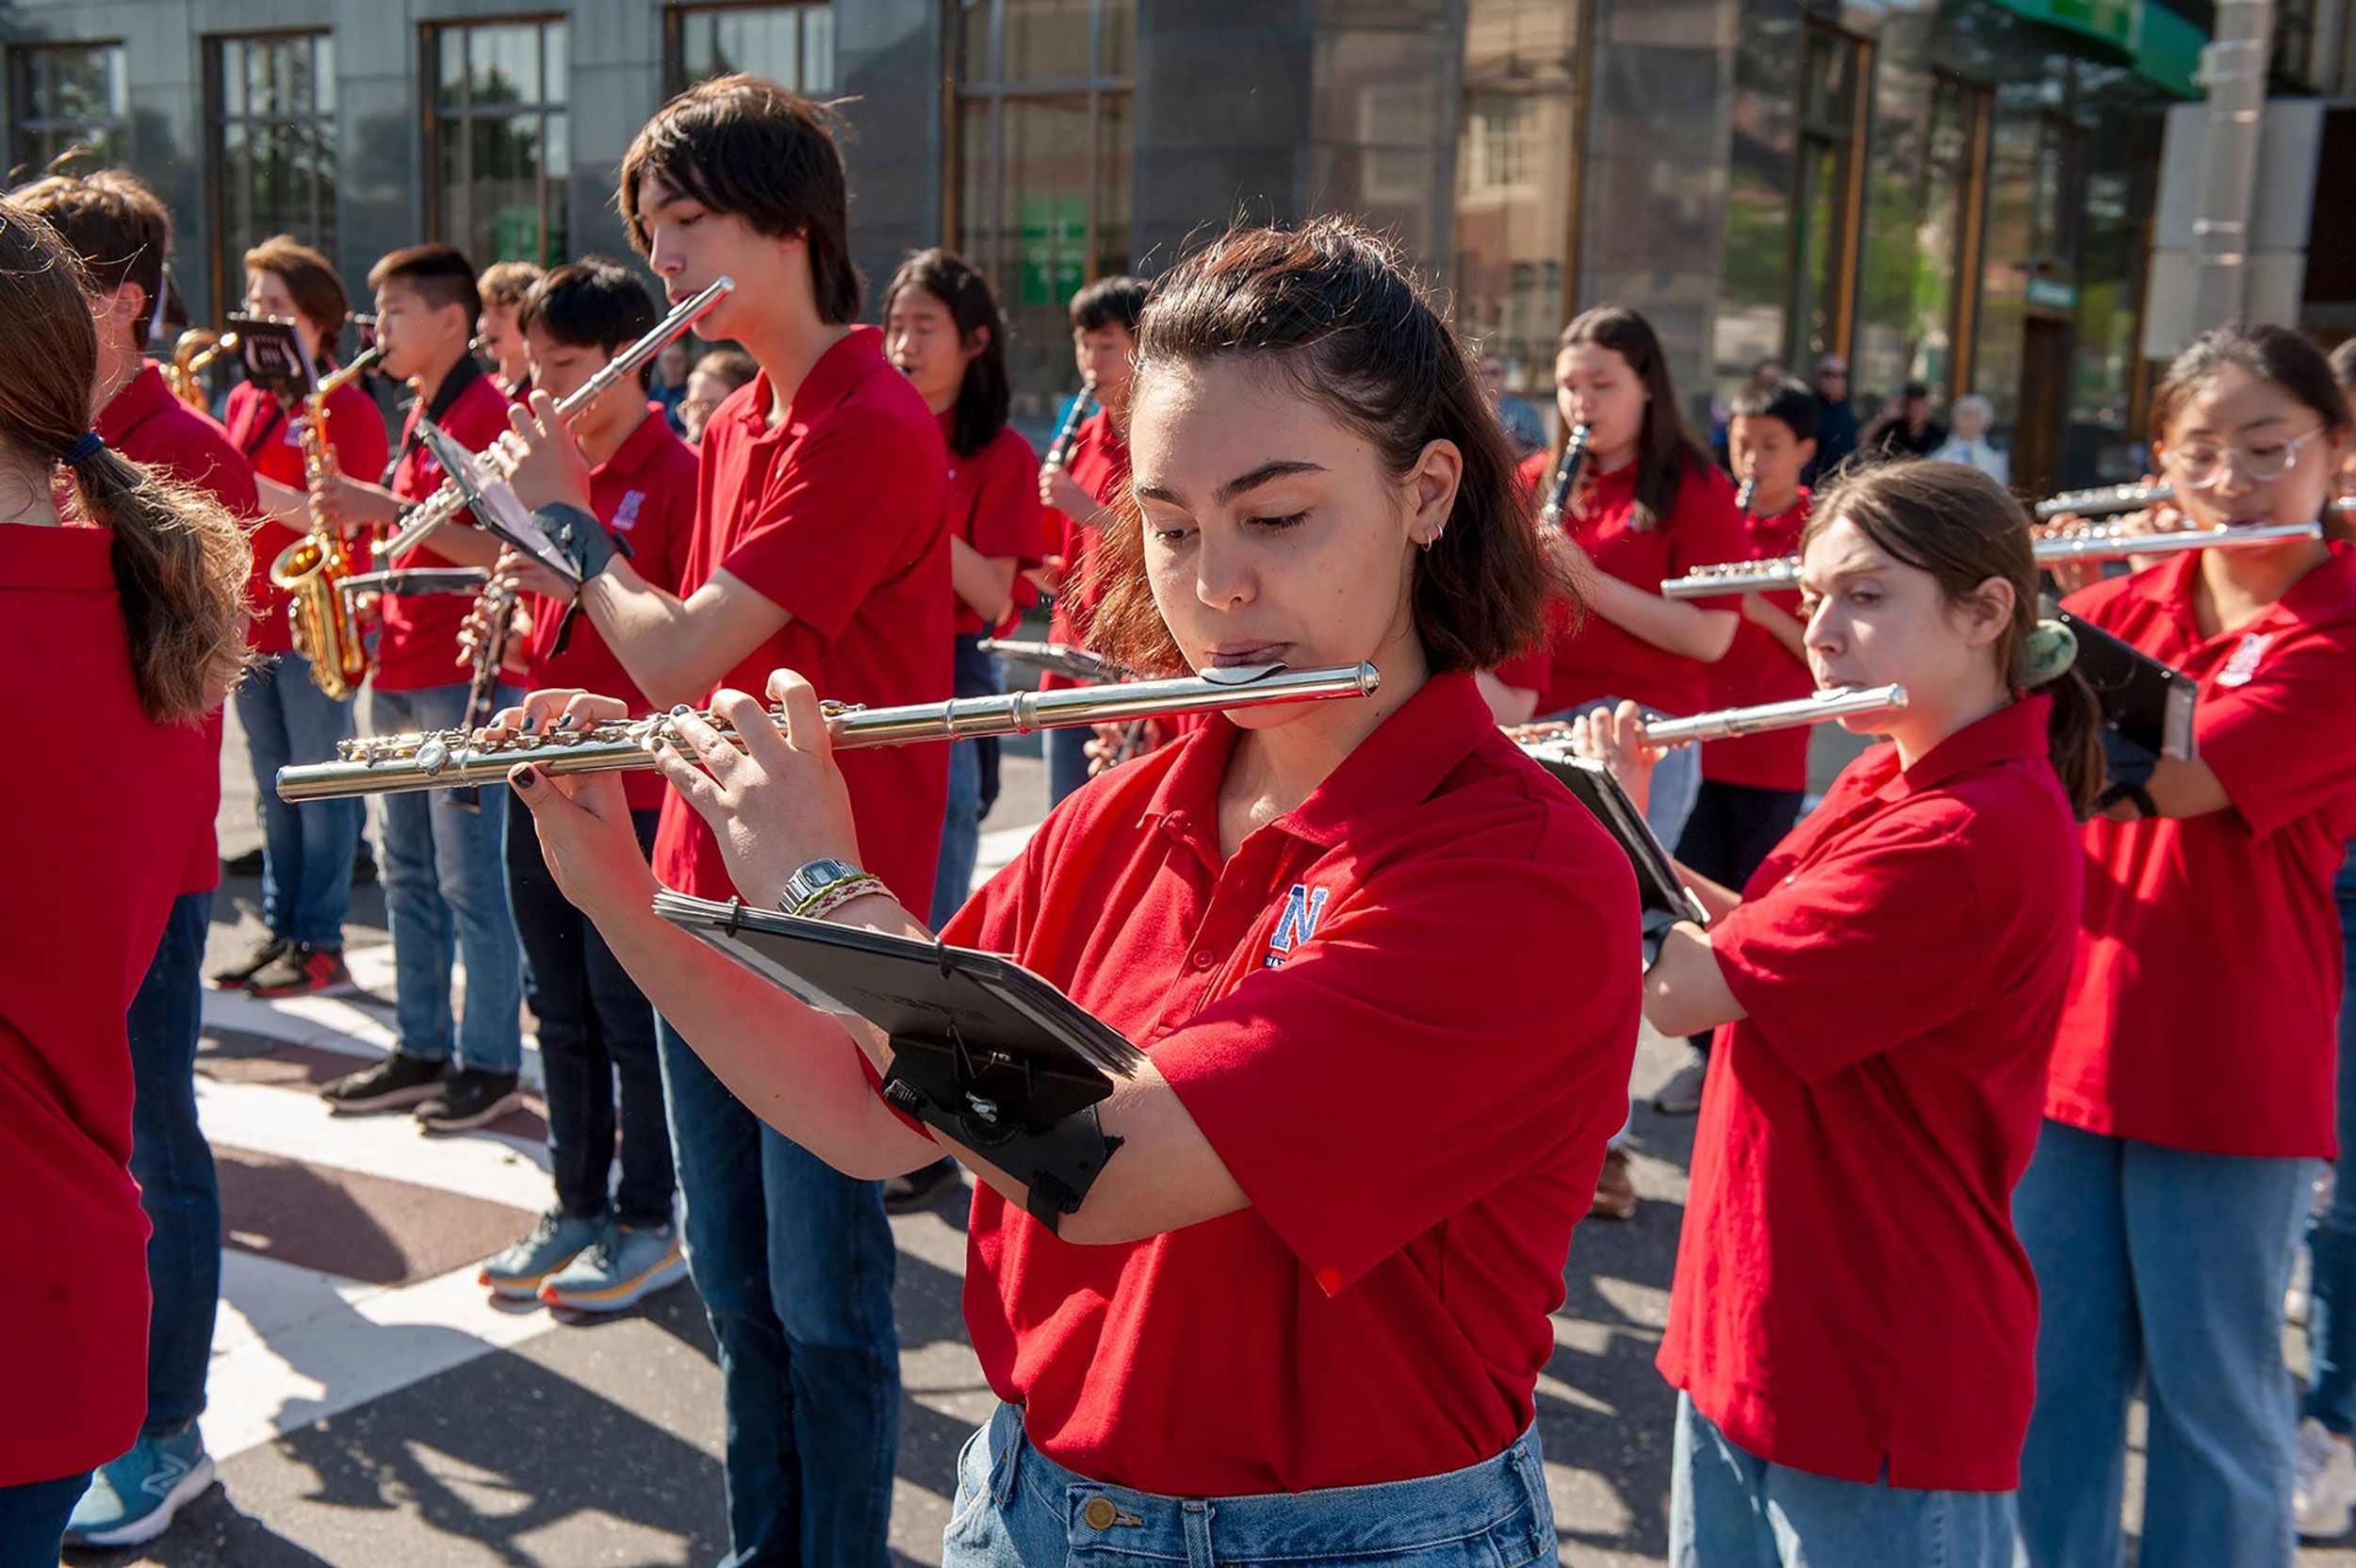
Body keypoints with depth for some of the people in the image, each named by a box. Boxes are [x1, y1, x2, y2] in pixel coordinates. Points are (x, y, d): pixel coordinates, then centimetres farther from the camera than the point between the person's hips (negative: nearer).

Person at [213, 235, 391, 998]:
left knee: (320, 786, -1)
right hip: (249, 620, 7)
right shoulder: (243, 401, 15)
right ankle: (279, 930, 20)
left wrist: (272, 498, -26)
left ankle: (320, 944, 6)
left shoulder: (346, 406, -6)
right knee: (274, 789, 12)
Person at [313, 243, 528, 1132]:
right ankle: (420, 1050, 22)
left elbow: (496, 551, -19)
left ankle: (491, 1064, 5)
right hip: (399, 669, 9)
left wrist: (391, 510, -20)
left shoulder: (484, 412, -11)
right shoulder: (421, 415, 16)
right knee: (408, 875, 13)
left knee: (469, 882, -4)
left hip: (458, 675, -9)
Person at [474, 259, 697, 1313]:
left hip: (632, 787, -8)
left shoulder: (678, 475, -10)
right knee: (561, 1010, 15)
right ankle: (578, 1205, 28)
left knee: (633, 1016, 1)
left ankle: (648, 1226, 14)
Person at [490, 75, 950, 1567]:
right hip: (704, 902, 9)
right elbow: (680, 660, 13)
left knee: (823, 1302, 4)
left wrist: (568, 519, -4)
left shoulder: (874, 428, -17)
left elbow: (678, 658, -21)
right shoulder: (733, 426, 12)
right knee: (734, 1279, 19)